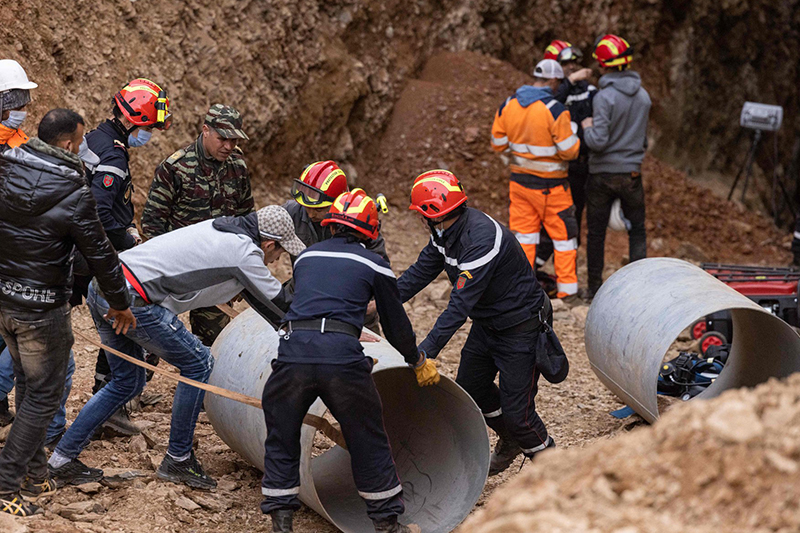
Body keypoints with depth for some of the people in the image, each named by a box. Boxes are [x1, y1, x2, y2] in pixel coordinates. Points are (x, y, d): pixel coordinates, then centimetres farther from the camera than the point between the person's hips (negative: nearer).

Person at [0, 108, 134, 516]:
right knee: (43, 394, 6)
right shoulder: (73, 194, -19)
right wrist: (120, 303, 3)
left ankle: (35, 475, 30)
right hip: (42, 309, -7)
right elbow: (100, 254, -10)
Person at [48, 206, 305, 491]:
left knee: (127, 382, 20)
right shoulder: (245, 253, -7)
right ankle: (177, 460, 14)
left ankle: (63, 458, 22)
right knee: (198, 363, 5)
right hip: (130, 301, -9)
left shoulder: (219, 228, 18)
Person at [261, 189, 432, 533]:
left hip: (294, 350, 2)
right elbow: (396, 326, 21)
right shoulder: (374, 265, 15)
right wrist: (419, 363, 40)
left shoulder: (305, 257, 25)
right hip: (342, 354, -2)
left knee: (281, 440, 19)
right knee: (368, 442, 14)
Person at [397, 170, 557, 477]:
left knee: (516, 411, -8)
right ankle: (510, 442, 42)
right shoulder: (445, 232, -5)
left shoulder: (482, 239, -34)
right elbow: (420, 272, 9)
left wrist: (426, 351, -39)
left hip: (520, 327, -9)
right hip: (487, 322, 9)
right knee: (471, 387, 18)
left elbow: (460, 304, -37)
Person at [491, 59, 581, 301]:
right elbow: (569, 151, -16)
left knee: (523, 234, 12)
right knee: (563, 235, 9)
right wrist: (575, 136, 4)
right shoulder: (555, 110, -19)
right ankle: (567, 289, 13)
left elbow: (498, 144, 6)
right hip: (549, 185, -5)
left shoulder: (507, 106, -1)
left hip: (519, 181, 5)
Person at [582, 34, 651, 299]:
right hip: (632, 172, 4)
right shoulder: (643, 95, 2)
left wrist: (587, 127, -3)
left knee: (596, 233, 7)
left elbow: (598, 141, -21)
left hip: (602, 173, -4)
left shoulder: (605, 97, -17)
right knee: (637, 232, 12)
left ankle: (595, 286, 12)